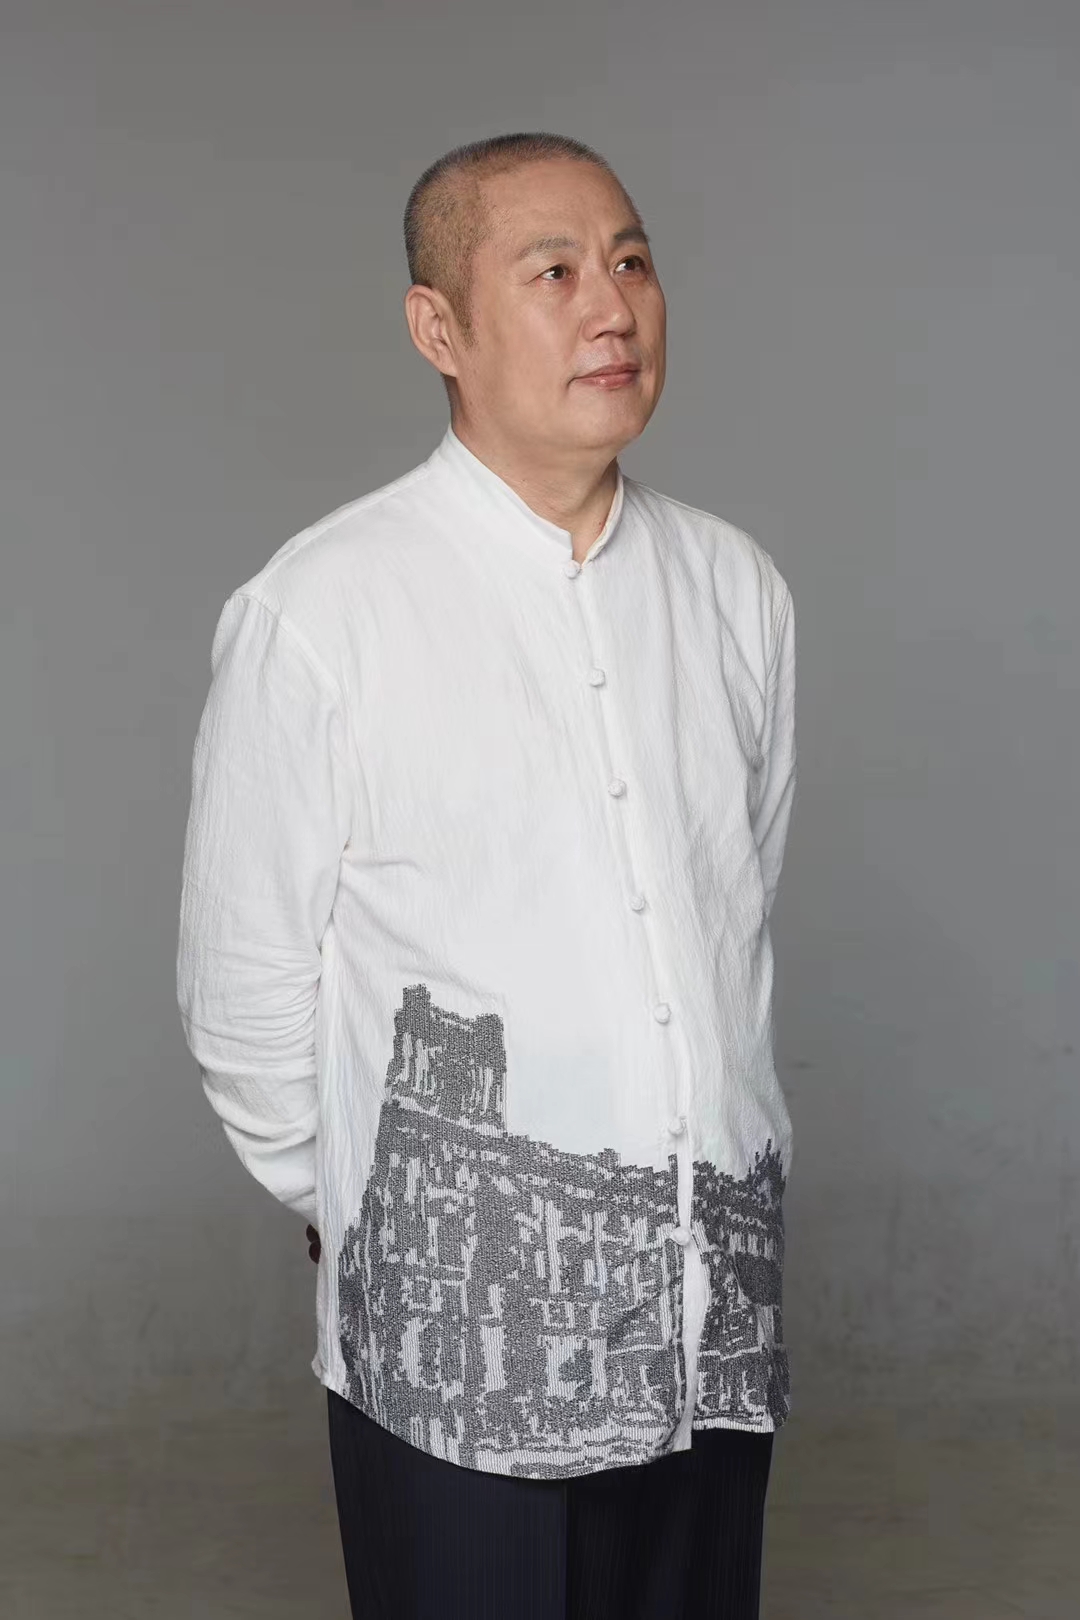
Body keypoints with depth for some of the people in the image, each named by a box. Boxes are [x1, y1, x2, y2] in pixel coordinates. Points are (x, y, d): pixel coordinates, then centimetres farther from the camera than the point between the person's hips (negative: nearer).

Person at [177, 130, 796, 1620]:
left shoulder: (737, 589, 5)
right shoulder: (319, 615, -11)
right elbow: (243, 995, -3)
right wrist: (361, 1210, 8)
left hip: (720, 1311, 5)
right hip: (461, 1331, -4)